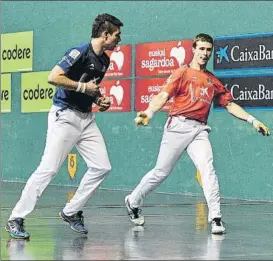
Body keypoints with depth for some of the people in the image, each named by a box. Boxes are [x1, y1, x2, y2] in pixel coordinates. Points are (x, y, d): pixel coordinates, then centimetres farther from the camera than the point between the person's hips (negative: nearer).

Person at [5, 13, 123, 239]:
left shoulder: (104, 60, 12)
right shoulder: (80, 52, -15)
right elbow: (53, 77, -24)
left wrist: (99, 99, 8)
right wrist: (83, 87, -18)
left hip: (87, 118, 9)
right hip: (65, 116, -9)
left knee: (102, 167, 1)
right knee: (48, 169, -12)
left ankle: (71, 212, 14)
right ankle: (15, 220, -6)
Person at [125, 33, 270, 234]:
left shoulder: (213, 81, 18)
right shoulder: (182, 73, 2)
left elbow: (230, 104, 20)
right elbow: (163, 96, -10)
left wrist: (252, 120, 10)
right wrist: (148, 113, -27)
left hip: (199, 130, 4)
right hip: (178, 126, -3)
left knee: (207, 169, -16)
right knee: (161, 172, 2)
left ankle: (216, 218, -19)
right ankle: (133, 202, 24)